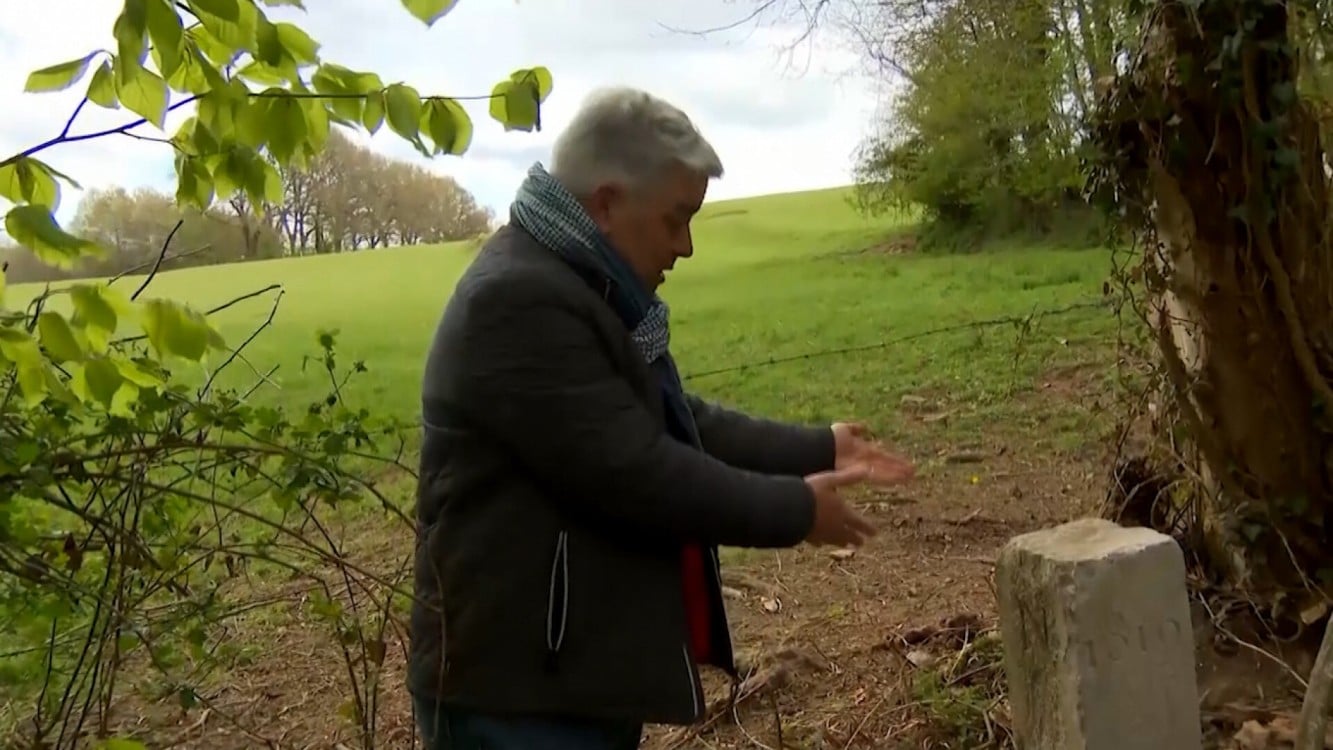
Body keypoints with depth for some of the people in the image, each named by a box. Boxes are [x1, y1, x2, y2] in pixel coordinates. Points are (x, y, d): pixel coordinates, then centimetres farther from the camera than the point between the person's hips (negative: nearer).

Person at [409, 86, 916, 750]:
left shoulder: (585, 287, 11)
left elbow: (680, 423, 15)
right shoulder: (519, 302, -24)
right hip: (520, 689, -10)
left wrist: (818, 449, 10)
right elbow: (634, 472, -26)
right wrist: (795, 509, -14)